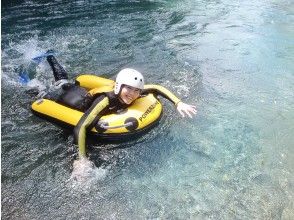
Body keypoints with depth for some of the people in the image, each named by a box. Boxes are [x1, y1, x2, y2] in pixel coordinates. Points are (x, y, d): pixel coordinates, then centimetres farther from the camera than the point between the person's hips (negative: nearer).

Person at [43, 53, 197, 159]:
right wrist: (82, 159, -52)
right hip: (82, 104, -5)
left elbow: (156, 88, -20)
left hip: (91, 94, 5)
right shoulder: (105, 101, -46)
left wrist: (178, 103, -31)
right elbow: (80, 128, -49)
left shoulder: (134, 94, -30)